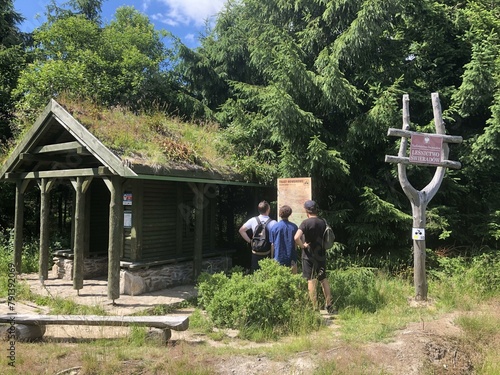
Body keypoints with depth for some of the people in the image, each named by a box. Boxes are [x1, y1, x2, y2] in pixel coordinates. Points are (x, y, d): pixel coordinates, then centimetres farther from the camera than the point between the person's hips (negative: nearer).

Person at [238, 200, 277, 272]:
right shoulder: (273, 223, -12)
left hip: (255, 253, 2)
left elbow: (241, 230, -2)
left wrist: (249, 240, 4)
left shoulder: (253, 220, -5)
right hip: (267, 254, -2)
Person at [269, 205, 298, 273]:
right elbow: (296, 243, 2)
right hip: (291, 259, 1)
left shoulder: (275, 227, -6)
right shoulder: (294, 227, -4)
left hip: (278, 259, -1)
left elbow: (272, 245, -2)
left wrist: (272, 258, 9)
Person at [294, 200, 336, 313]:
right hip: (321, 255, 5)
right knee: (324, 279, 15)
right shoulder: (323, 222, 1)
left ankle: (314, 307, 5)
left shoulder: (306, 223, -15)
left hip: (309, 256, -5)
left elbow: (296, 237, -29)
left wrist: (302, 245, -13)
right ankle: (329, 305, 20)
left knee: (311, 281, 2)